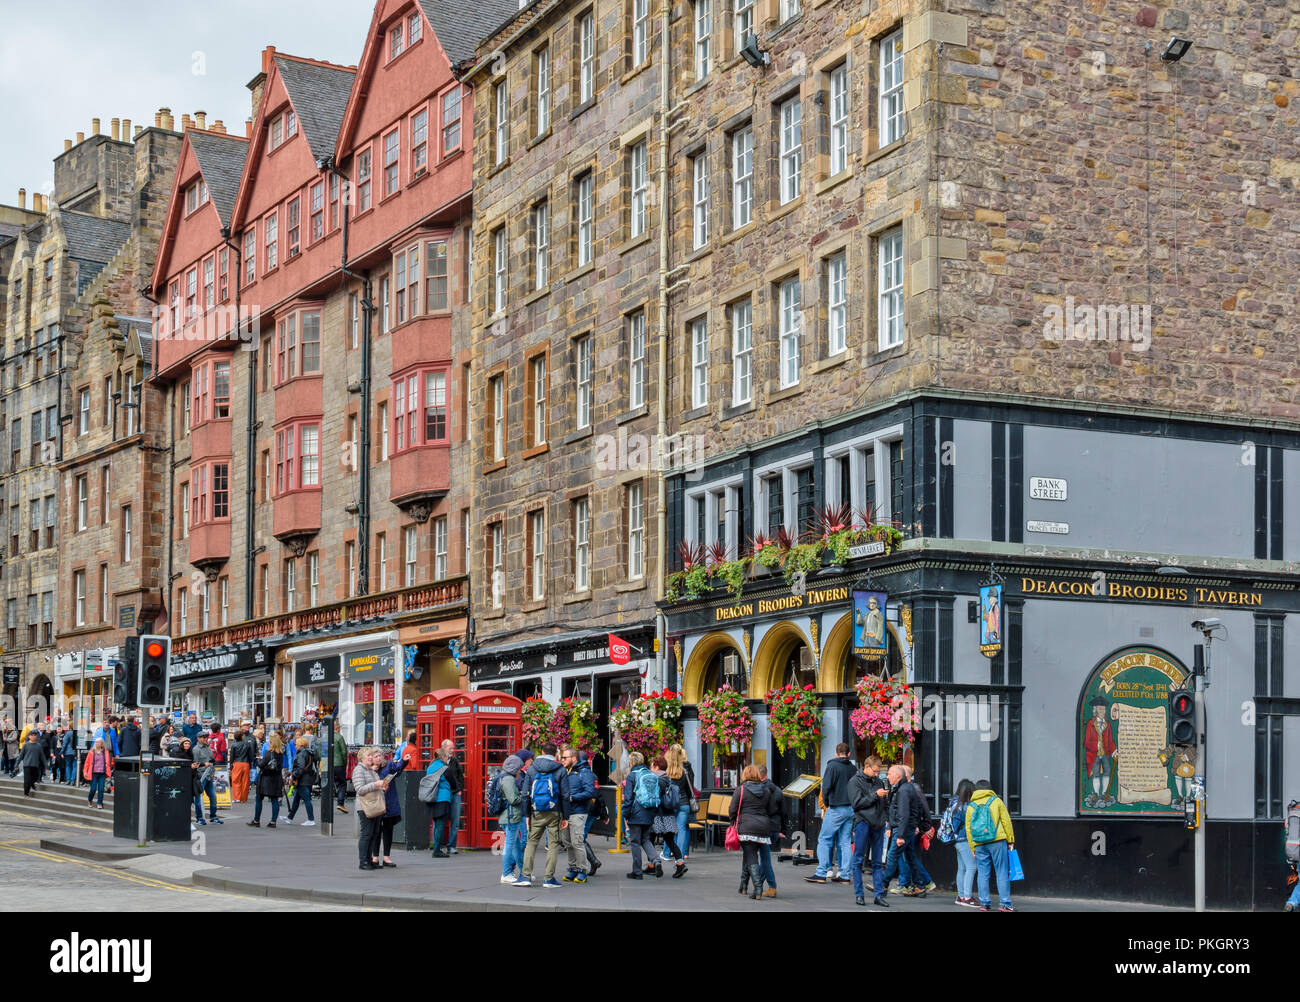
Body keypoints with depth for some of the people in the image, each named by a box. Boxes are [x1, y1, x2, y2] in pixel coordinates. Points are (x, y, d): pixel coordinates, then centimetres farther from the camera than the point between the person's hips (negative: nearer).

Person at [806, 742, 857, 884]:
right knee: (845, 842, 9)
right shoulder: (853, 768, 8)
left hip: (836, 809, -6)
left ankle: (821, 873, -6)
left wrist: (827, 803, 3)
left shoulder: (832, 766, -8)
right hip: (851, 809, 6)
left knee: (824, 840, -1)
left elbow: (826, 787, -12)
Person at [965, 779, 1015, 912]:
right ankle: (1004, 903, -4)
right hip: (997, 841, -3)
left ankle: (984, 903, 5)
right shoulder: (996, 801, 4)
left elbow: (968, 828, 9)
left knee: (983, 874, 7)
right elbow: (1006, 822, 0)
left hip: (979, 845, 3)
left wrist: (972, 848, 13)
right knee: (1002, 873, 0)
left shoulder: (971, 806, 11)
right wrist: (1010, 840, 5)